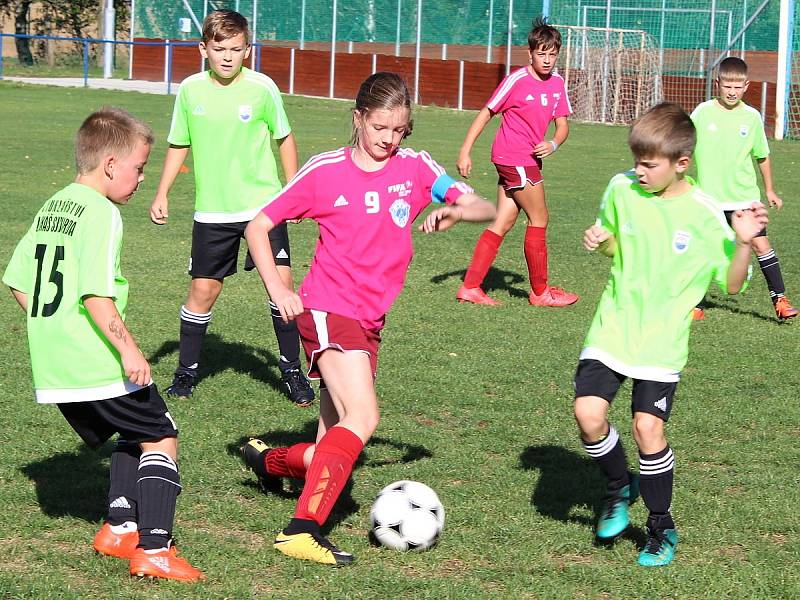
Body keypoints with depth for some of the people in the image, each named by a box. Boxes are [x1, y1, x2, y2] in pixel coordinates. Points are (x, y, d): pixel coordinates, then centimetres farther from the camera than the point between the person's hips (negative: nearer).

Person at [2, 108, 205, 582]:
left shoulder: (51, 209, 13)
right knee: (161, 437, 2)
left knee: (132, 436, 24)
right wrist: (129, 349, -20)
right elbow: (96, 295, -23)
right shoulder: (101, 214, -15)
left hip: (52, 366, 9)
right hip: (96, 366, -9)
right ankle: (154, 548, -7)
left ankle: (120, 529, 21)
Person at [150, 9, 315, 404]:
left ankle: (291, 369, 6)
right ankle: (187, 370, 20)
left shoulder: (262, 88, -8)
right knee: (203, 290, 3)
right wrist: (162, 194, 6)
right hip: (212, 211, 2)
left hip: (264, 205, -1)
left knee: (281, 282, -9)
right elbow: (179, 145, 11)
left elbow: (284, 139, 5)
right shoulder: (191, 90, -2)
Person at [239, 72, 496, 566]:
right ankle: (304, 529, -28)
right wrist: (278, 291, -8)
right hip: (328, 308, -5)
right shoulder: (326, 171, -3)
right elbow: (258, 227, 2)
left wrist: (456, 210, -23)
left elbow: (486, 209, -1)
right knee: (364, 417, -26)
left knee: (336, 446, 10)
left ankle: (269, 460, 41)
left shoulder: (416, 168, 4)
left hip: (370, 321, 5)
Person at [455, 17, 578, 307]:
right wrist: (465, 152, -11)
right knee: (539, 219, -1)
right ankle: (540, 292, 10)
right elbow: (486, 113, -8)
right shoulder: (517, 80, -13)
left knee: (504, 222, 6)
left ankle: (470, 287, 8)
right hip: (514, 159, -7)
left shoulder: (557, 84, 6)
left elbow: (562, 126, 10)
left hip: (529, 160, 7)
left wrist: (552, 144, -13)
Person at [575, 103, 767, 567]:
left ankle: (662, 526, 12)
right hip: (612, 329, 3)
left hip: (662, 341, -3)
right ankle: (620, 488, 20)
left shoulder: (705, 215, -11)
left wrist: (744, 243, -22)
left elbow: (731, 284, -5)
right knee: (588, 412, -10)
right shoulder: (622, 189, -2)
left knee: (649, 426, -9)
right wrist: (600, 241, -6)